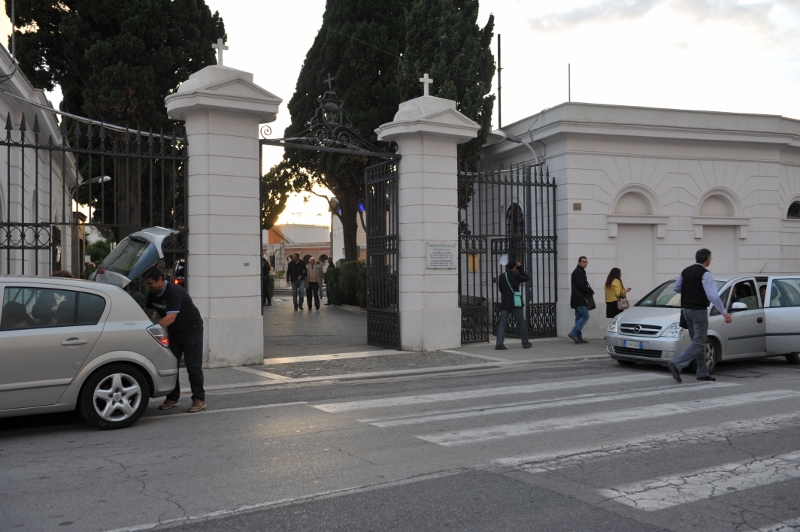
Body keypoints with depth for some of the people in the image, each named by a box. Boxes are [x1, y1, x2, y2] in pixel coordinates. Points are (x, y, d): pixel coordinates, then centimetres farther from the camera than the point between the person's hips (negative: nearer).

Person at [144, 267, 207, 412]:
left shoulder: (174, 291, -28)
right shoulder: (153, 294, -2)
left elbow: (170, 318, -35)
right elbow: (148, 313, 7)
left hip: (191, 329, -8)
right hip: (174, 332, 8)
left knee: (193, 366, -7)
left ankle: (199, 399, -2)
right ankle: (173, 398, 11)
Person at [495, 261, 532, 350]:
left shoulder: (501, 276, 6)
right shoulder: (516, 275, -7)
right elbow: (525, 278, 8)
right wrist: (520, 268, 13)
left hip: (504, 303, 4)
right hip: (515, 302, -4)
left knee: (502, 323, 2)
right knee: (521, 322, 9)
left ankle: (499, 344, -8)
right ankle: (525, 342, 17)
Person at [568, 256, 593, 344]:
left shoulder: (580, 271, 22)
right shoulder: (578, 272, -11)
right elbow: (581, 285, -19)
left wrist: (589, 291, 5)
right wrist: (591, 291, -8)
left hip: (578, 299, 11)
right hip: (580, 299, -11)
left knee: (579, 317, 9)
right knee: (585, 316, -12)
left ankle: (578, 338, 10)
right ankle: (573, 333, -16)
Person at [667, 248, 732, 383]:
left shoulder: (686, 271, 7)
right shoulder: (705, 274, -14)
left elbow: (676, 288, 15)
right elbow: (712, 295, -21)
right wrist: (724, 313, -20)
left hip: (686, 309, 8)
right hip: (699, 310, -8)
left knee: (698, 341, 14)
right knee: (698, 342, -4)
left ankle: (702, 373, 18)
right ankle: (676, 364, -18)